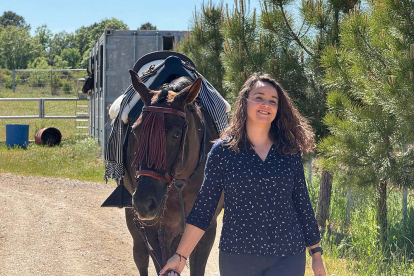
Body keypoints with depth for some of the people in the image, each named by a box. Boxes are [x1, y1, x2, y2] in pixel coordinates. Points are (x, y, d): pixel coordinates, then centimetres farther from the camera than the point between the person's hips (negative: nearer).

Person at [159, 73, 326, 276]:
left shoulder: (290, 152, 4)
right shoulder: (222, 151, -1)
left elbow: (303, 204, 10)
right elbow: (203, 208, -1)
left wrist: (316, 254, 9)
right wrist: (180, 256, -6)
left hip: (288, 258, 1)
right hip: (237, 257, -1)